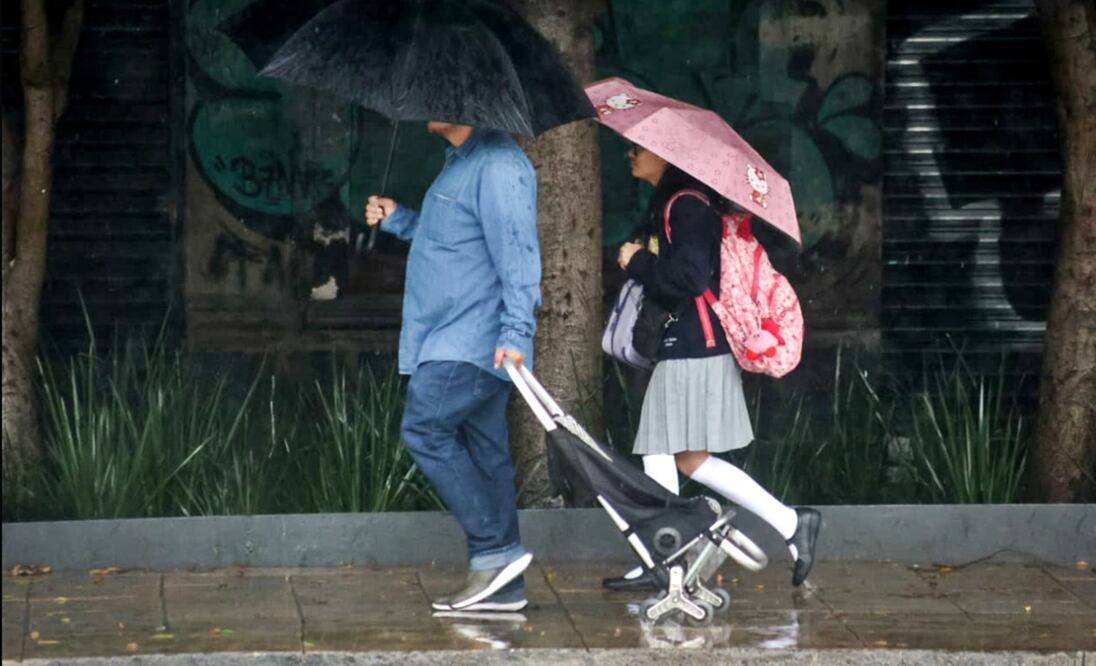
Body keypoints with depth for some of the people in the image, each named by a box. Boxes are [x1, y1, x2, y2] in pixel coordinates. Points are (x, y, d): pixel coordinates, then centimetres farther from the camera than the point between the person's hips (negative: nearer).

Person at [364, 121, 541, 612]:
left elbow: (516, 251, -21)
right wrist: (396, 219, 22)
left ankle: (495, 549, -12)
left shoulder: (497, 166, -15)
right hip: (456, 339, 10)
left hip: (472, 342, -10)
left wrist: (516, 332, -26)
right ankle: (501, 585, 9)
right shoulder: (459, 163, 19)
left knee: (424, 429, -13)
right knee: (483, 450, 8)